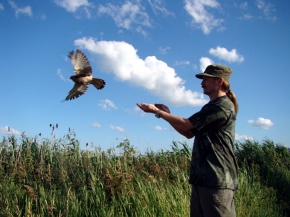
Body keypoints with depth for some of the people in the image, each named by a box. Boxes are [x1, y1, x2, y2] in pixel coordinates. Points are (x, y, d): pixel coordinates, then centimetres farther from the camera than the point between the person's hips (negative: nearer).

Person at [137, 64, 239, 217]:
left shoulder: (223, 106, -12)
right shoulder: (212, 107, 20)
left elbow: (185, 125, -13)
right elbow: (189, 133, 19)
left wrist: (157, 111, -4)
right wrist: (167, 113, 9)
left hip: (217, 179, -10)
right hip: (202, 177, 10)